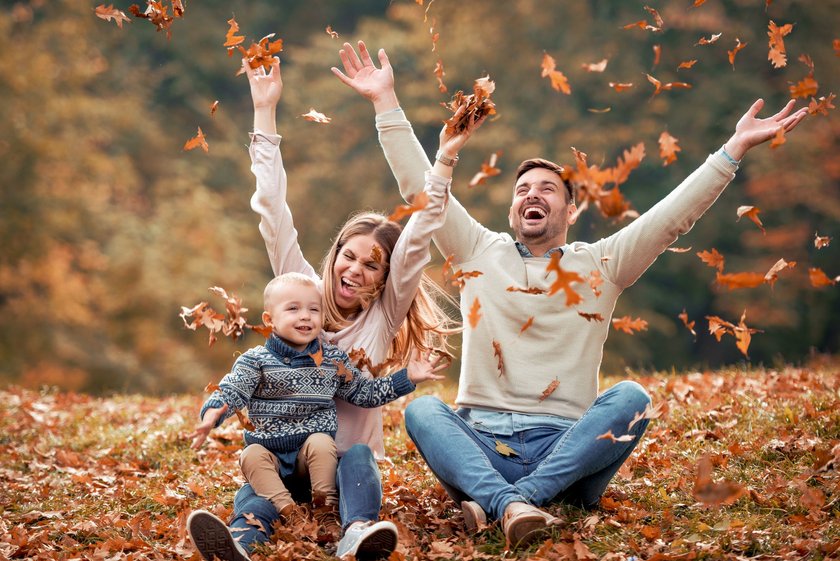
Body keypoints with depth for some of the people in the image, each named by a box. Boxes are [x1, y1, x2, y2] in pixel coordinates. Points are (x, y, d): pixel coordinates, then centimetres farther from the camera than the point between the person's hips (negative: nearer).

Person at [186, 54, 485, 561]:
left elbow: (417, 241, -8)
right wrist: (265, 113, -2)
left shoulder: (385, 314, 3)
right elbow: (274, 216, 1)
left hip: (351, 451, 0)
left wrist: (445, 160, -17)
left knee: (358, 460, -33)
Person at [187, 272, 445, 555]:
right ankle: (287, 511, -37)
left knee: (321, 443, -31)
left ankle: (326, 511, -22)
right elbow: (230, 392, -9)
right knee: (251, 457, -30)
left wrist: (407, 377, 9)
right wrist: (212, 413, -32)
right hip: (270, 450, -1)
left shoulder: (334, 359, 8)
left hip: (314, 446, 1)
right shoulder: (256, 360, -1)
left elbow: (364, 392, 16)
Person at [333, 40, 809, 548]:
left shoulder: (601, 264, 13)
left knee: (630, 397, -29)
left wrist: (735, 149, -3)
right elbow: (421, 186, 10)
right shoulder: (481, 253, 15)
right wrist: (386, 102, 6)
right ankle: (510, 503, -50)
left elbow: (675, 216, 5)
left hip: (565, 450, 0)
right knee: (422, 409, -29)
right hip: (480, 443, 0)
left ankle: (504, 500, -39)